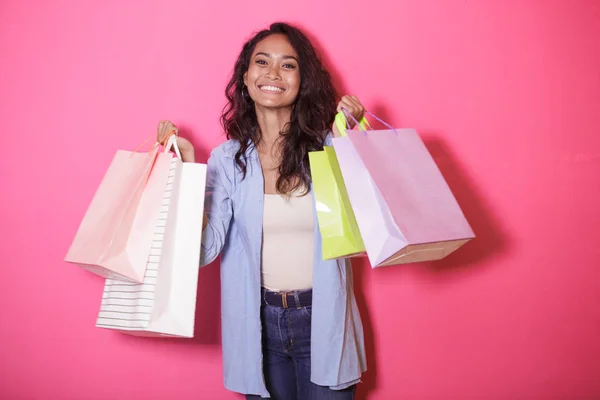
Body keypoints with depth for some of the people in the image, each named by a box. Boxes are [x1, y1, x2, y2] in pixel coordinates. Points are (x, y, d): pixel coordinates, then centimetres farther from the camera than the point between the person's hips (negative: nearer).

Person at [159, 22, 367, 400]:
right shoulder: (228, 159, -3)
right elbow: (205, 249, -11)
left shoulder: (328, 148, -6)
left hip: (322, 322, -1)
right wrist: (186, 169, -18)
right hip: (259, 324, 1)